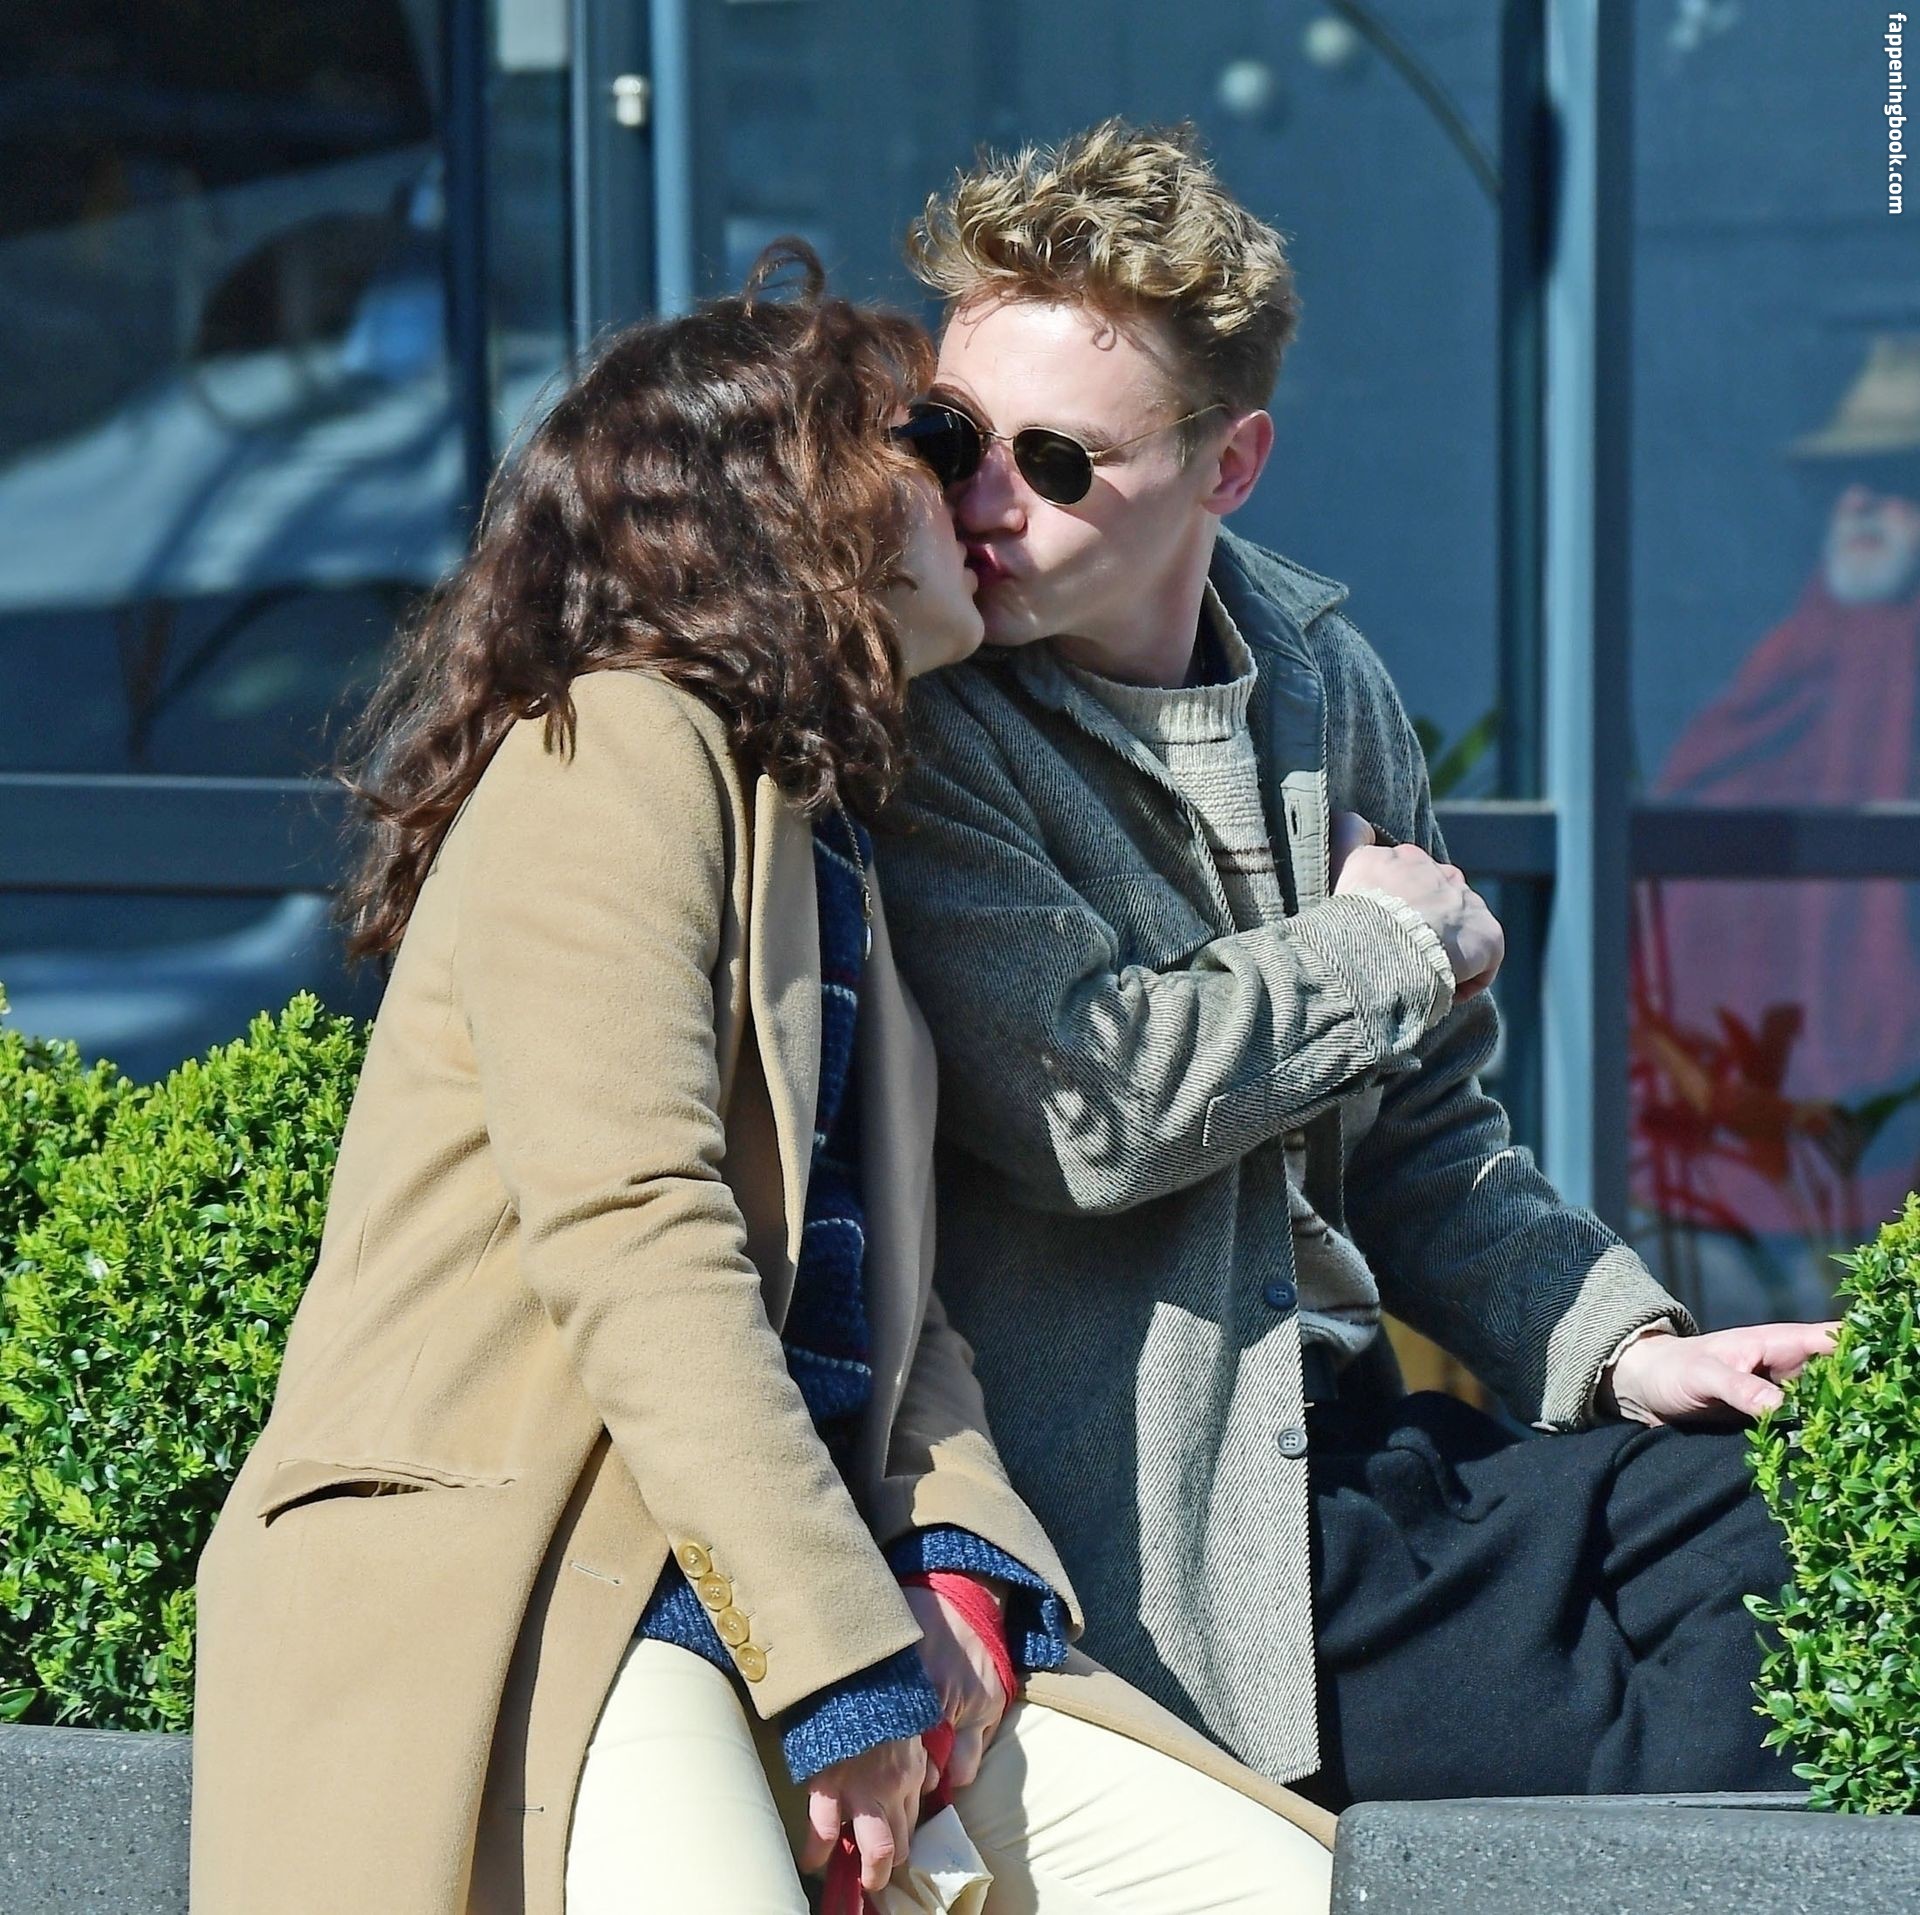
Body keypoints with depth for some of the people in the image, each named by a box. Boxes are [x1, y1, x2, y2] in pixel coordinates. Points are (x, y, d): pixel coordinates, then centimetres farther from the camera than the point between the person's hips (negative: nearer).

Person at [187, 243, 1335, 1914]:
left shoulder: (827, 832, 24)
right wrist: (843, 1666, -19)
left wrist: (958, 1567, -2)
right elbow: (633, 1244, -16)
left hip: (756, 1570, 9)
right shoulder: (616, 752, -5)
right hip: (507, 1586, -9)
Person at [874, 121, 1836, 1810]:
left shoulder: (1319, 678, 11)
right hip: (1159, 1553, -7)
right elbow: (1085, 1099, -22)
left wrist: (1621, 1346, 2)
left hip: (1347, 1446, 7)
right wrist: (1390, 943, -6)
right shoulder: (914, 731, -10)